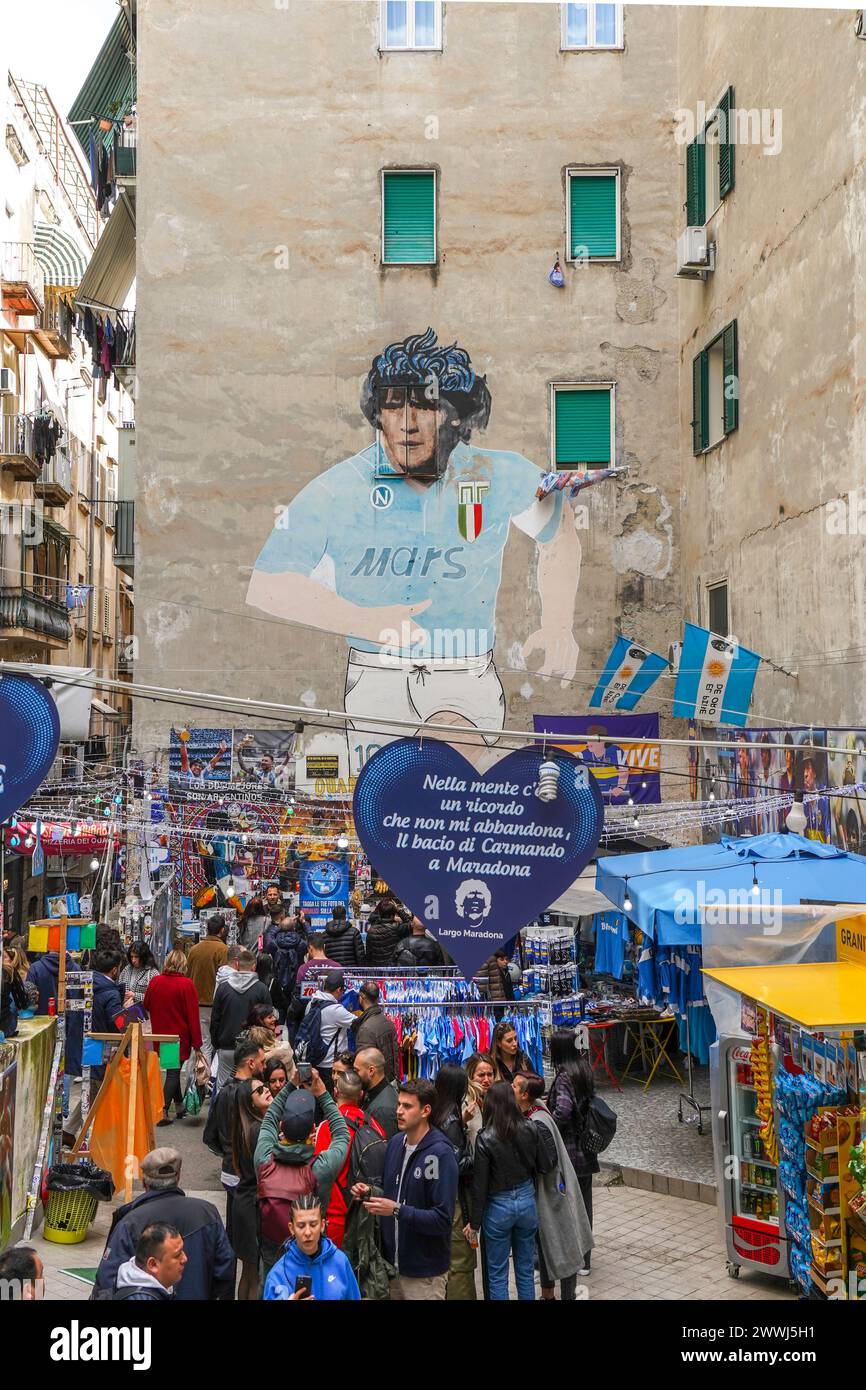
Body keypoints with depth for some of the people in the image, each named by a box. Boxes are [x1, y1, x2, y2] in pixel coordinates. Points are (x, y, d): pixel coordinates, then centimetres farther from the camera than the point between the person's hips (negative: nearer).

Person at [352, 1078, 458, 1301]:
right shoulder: (395, 1142, 3)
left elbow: (442, 1219, -21)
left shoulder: (440, 1154, -18)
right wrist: (370, 1192, -3)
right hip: (393, 1263, 6)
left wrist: (397, 1210, -26)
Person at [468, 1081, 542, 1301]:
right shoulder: (531, 1129, -8)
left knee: (497, 1275, 11)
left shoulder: (485, 1138, -17)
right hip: (527, 1201, 3)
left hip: (499, 1206, -3)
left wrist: (474, 1222, -3)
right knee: (526, 1270, 18)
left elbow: (480, 1184, -13)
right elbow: (539, 1167, 1)